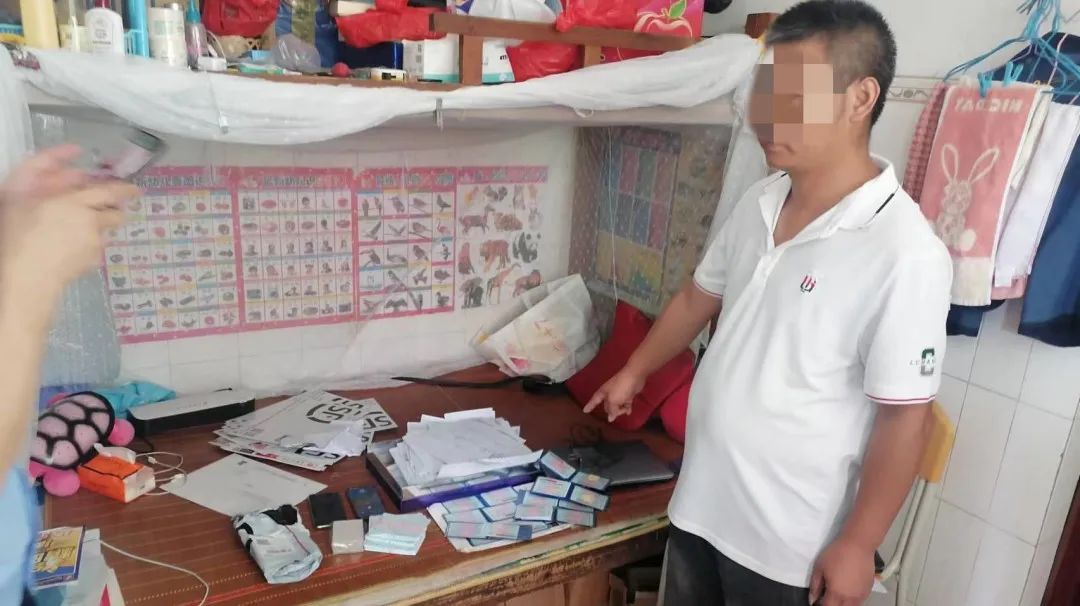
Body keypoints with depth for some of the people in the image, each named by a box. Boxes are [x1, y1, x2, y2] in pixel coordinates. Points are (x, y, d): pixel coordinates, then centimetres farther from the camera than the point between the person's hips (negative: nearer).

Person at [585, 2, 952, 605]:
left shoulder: (905, 253, -24)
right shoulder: (759, 204, -2)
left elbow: (905, 418, -18)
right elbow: (698, 298, 12)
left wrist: (856, 546, -12)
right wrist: (635, 371, 22)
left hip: (790, 538, -6)